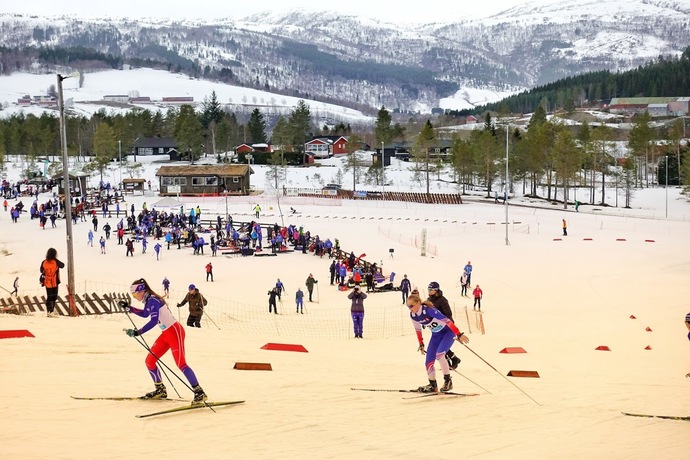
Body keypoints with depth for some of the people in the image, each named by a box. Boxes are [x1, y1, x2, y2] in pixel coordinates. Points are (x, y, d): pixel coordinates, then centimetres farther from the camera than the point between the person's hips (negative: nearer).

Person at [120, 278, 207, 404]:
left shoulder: (153, 300, -19)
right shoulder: (148, 300, 10)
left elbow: (154, 321, -27)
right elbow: (144, 314, 30)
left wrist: (138, 332, -28)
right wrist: (128, 308, 23)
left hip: (175, 331, -10)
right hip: (166, 333, 10)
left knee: (181, 363, -18)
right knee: (149, 361, 10)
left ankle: (199, 393, -19)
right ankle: (160, 390, 23)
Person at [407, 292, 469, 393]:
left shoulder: (428, 310, -31)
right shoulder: (413, 316, -9)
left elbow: (446, 320, -32)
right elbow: (418, 329, 10)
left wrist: (459, 335, -34)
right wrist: (421, 344, 16)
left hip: (448, 331, -7)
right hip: (436, 335, 7)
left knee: (439, 354, -28)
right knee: (428, 361, -1)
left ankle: (448, 381, -15)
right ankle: (433, 386, 16)